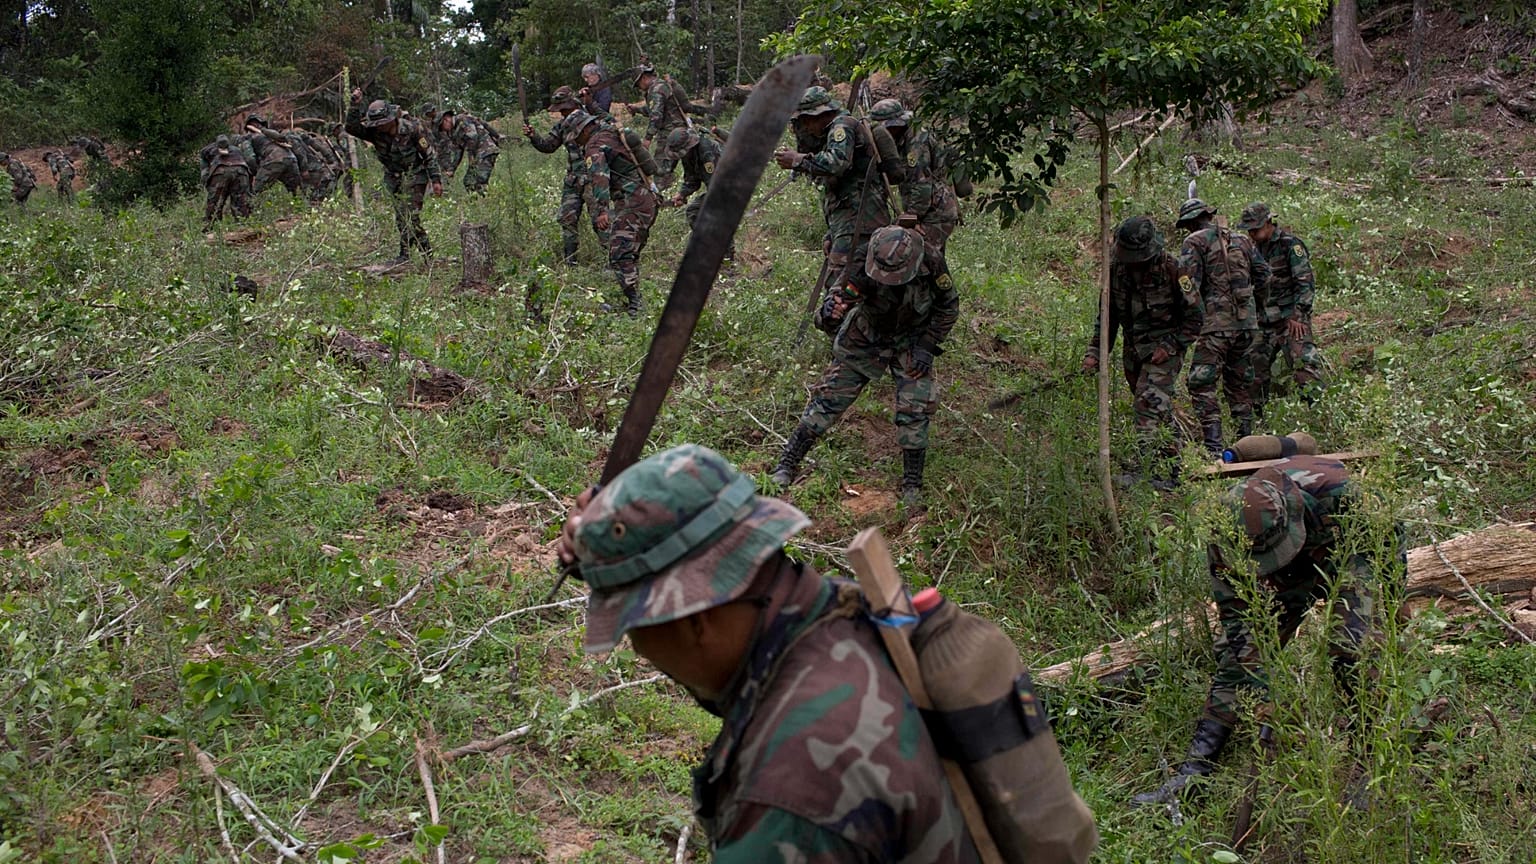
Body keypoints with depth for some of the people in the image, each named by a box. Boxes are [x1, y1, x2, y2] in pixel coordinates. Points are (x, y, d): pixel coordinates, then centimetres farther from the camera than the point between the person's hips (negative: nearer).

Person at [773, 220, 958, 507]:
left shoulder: (932, 262, -27)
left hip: (911, 342, 0)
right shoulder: (865, 262, -31)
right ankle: (787, 462, 10)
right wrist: (830, 312, -56)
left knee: (915, 410, -8)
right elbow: (841, 294, -32)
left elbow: (948, 308, -9)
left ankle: (912, 484, 8)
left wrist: (927, 347, -13)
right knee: (830, 397, -2)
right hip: (865, 337, 0)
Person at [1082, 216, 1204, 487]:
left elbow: (1195, 316, -7)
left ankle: (1143, 469, -23)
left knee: (1150, 403, -19)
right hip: (1133, 350, 6)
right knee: (1160, 412, 12)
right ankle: (1171, 468, 22)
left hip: (1163, 348, -6)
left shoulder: (1171, 269, -15)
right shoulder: (1116, 269, 0)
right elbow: (1106, 315, 10)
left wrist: (1169, 346, -14)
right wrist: (1095, 352, 2)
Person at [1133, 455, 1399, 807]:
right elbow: (1237, 617, -25)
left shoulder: (1333, 490, -40)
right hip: (1286, 580, 2)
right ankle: (1194, 771, -8)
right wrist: (1261, 692, -28)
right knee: (1236, 657, -9)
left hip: (1347, 558, -1)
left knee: (1351, 651, -24)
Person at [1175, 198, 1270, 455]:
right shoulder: (1242, 240, 15)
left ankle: (1213, 447, -14)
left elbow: (1187, 282, -14)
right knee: (1240, 383, 17)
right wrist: (1255, 306, 28)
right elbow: (1264, 275, 18)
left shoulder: (1195, 241, -3)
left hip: (1216, 323, -7)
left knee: (1202, 385, -6)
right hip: (1246, 322, 7)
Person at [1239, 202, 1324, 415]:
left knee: (1304, 365, -16)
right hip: (1263, 322, 7)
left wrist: (1298, 316, -17)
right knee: (1255, 368, 7)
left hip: (1291, 319, -7)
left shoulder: (1290, 244, -8)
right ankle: (1255, 418, 16)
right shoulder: (1254, 247, 13)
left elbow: (1306, 283, -12)